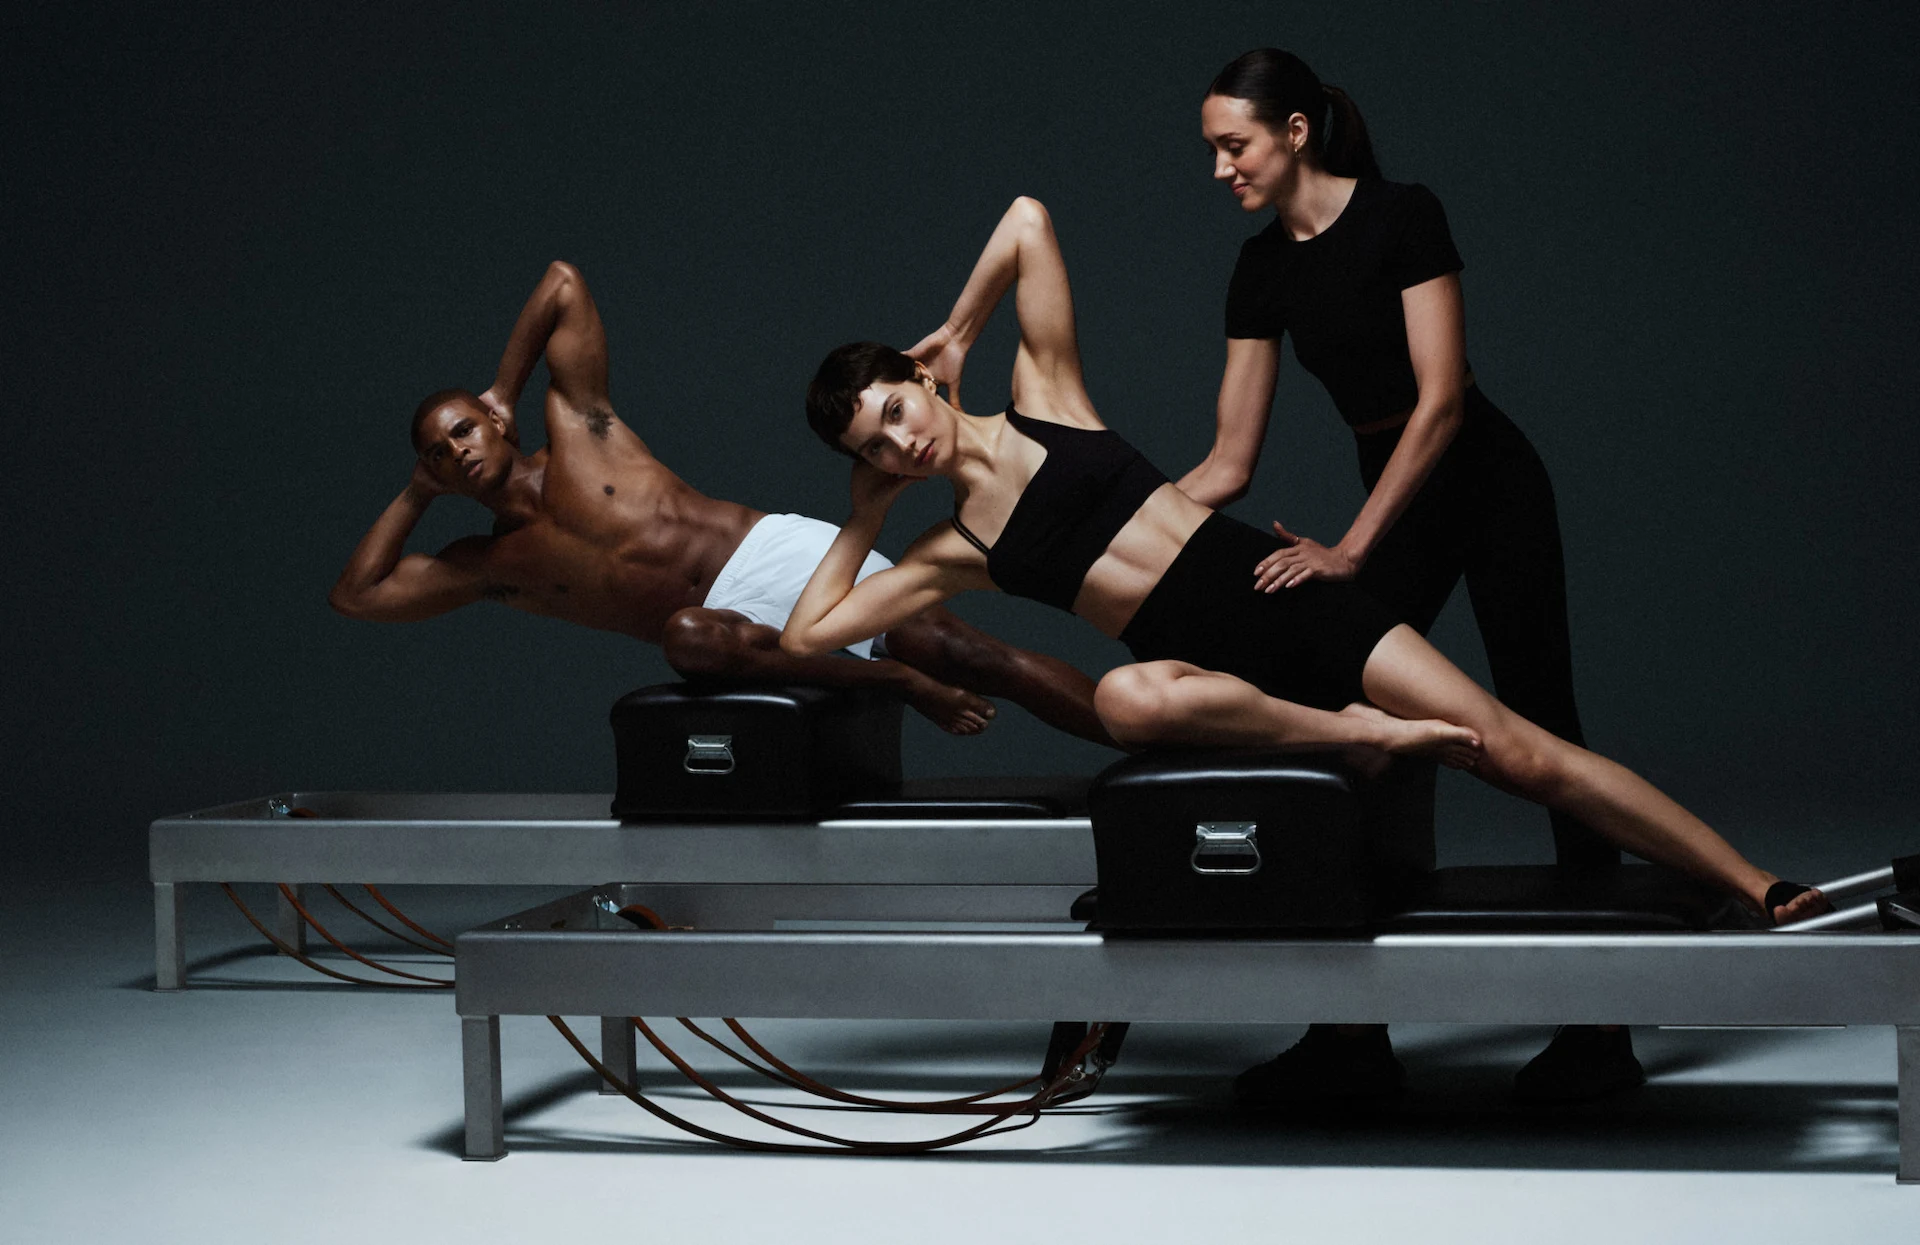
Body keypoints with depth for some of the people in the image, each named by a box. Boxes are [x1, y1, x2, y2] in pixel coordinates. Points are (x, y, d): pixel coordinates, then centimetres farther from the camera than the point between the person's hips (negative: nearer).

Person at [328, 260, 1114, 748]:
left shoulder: (575, 422, 10)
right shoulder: (485, 565, 15)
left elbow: (563, 283, 12)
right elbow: (355, 595, 12)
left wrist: (503, 393, 16)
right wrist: (417, 493, 14)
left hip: (778, 553, -1)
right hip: (732, 620, 1)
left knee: (968, 653, -15)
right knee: (687, 638, -38)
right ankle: (902, 683, -26)